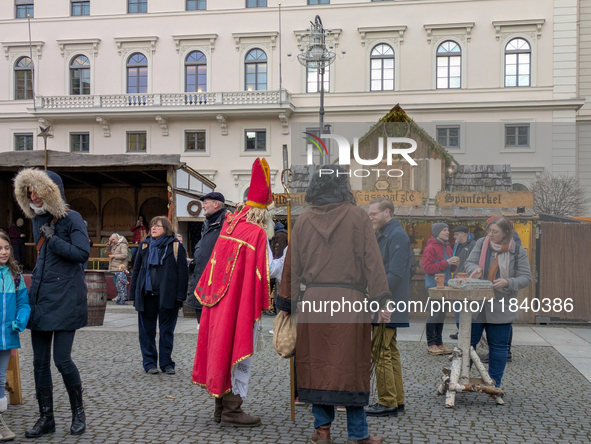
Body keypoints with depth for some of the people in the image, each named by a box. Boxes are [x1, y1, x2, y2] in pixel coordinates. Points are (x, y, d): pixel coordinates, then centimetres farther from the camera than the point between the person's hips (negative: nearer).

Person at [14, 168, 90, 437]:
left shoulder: (71, 218, -8)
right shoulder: (38, 219, 13)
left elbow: (82, 253, -18)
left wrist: (53, 238, -15)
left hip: (65, 299, -7)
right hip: (40, 298, 7)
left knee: (62, 359, -6)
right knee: (40, 362, 7)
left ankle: (78, 411, 16)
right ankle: (46, 418, 19)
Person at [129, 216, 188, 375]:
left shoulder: (175, 246, 1)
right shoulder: (144, 245, 11)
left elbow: (183, 272, -2)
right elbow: (136, 270, 14)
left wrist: (180, 295, -10)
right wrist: (133, 293, 7)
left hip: (167, 296, -3)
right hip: (147, 295, 3)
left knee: (167, 332, 6)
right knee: (147, 331, 7)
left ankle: (166, 363, 15)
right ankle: (149, 363, 17)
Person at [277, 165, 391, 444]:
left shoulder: (303, 221, 6)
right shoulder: (357, 217, -2)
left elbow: (292, 265, 8)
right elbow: (372, 260, -5)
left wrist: (287, 303, 14)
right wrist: (381, 300, -2)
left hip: (313, 300, 3)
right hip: (350, 300, -2)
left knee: (317, 363, 11)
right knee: (350, 365, 3)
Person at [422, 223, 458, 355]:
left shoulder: (448, 248, 15)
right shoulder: (430, 248, -10)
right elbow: (427, 268, -17)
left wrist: (454, 265, 1)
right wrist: (446, 262, -19)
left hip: (445, 285, 8)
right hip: (434, 286, -8)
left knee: (441, 315, 11)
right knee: (434, 314, -6)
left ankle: (439, 343, 19)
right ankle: (431, 344, 1)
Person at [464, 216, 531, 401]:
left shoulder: (518, 252, -5)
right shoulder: (481, 243, 0)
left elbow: (526, 278, -6)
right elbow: (469, 262, -1)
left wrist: (508, 283, -23)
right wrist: (476, 268, -24)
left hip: (500, 308, -1)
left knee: (499, 347, 8)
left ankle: (495, 386, 22)